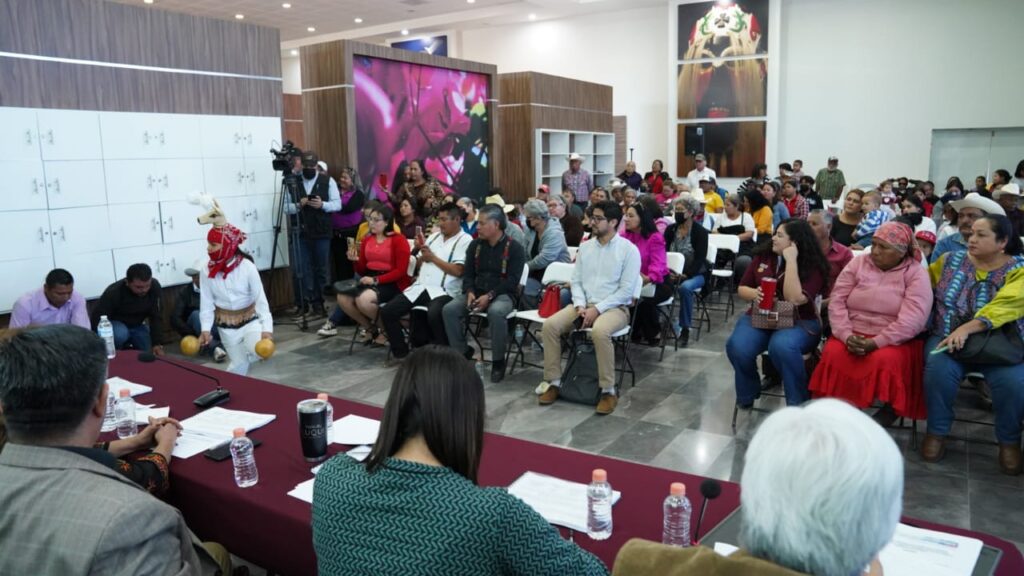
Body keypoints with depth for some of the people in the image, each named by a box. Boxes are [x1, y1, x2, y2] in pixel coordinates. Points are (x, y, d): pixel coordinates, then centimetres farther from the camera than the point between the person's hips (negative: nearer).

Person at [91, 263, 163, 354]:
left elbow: (156, 316, -16)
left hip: (137, 325, 4)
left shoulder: (154, 286, -25)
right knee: (120, 334, -37)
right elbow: (96, 319, -26)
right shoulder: (114, 292, -34)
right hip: (115, 323, -4)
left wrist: (157, 343, -19)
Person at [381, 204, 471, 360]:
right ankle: (402, 353, 5)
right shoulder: (434, 236, 20)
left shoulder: (465, 240, -1)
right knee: (387, 312, -7)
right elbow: (419, 264, 24)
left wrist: (433, 257, -7)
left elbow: (457, 271, -13)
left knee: (434, 315, -38)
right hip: (420, 287, 7)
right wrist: (420, 249, 3)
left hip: (443, 291, -7)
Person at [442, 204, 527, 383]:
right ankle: (462, 352, -2)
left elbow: (512, 280, -12)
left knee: (496, 312, -39)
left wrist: (489, 296, -22)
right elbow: (468, 274, 11)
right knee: (449, 309, -20)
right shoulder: (475, 245, 11)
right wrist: (470, 292, -10)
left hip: (502, 294, -5)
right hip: (477, 292, 5)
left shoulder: (514, 248, -5)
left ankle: (498, 361, -19)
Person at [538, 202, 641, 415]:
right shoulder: (585, 247, 11)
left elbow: (627, 290, -11)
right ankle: (554, 382, -8)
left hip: (614, 307, -5)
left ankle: (608, 391, -23)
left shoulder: (629, 249, -5)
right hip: (584, 305, 5)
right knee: (550, 325, -19)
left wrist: (597, 308, -17)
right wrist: (580, 305, -9)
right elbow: (576, 281, 10)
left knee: (599, 332, -38)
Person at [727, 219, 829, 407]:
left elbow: (794, 299, -20)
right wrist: (755, 294, -10)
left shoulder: (813, 266, -5)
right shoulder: (763, 256, 9)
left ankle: (798, 404, -17)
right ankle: (746, 396, 1)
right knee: (737, 347, -28)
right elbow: (742, 289, 15)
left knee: (781, 346, -39)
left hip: (798, 322, -4)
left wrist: (791, 260, -19)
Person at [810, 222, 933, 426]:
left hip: (894, 340, -2)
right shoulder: (858, 264, 8)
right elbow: (837, 302, -1)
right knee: (832, 354, -27)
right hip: (852, 334, 3)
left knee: (885, 361, -33)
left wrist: (874, 343, -24)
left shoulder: (916, 274, -2)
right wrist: (846, 335, -17)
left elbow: (912, 320, -15)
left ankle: (887, 415, -13)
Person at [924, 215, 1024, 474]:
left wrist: (966, 328, -31)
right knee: (939, 368, -30)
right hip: (947, 337, 2)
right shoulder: (950, 260, 10)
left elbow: (1003, 307, -18)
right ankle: (937, 431, -8)